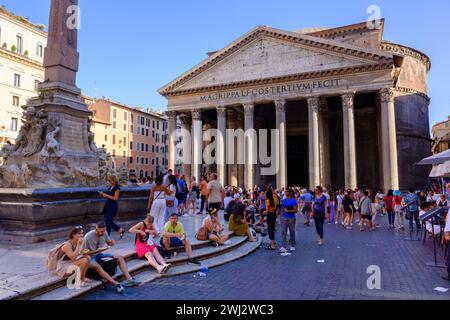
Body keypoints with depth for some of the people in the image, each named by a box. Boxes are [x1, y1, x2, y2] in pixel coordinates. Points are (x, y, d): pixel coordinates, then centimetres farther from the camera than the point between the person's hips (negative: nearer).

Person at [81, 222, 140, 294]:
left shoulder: (104, 233, -9)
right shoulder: (88, 237, -23)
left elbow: (108, 242, 9)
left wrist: (111, 243, -17)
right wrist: (95, 251, -33)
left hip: (99, 254, 6)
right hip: (90, 257, -6)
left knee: (120, 258, -9)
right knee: (97, 266, -39)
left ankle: (129, 279, -22)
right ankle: (116, 284, -44)